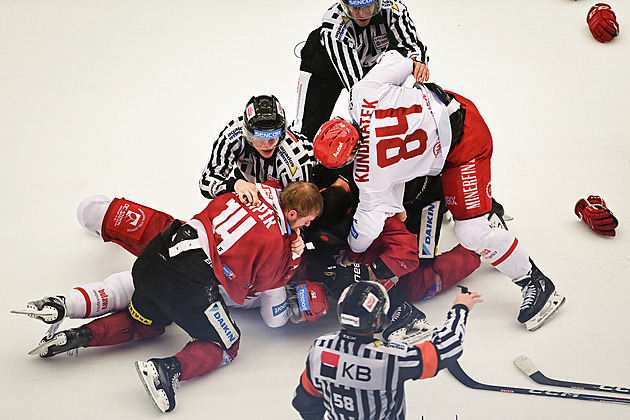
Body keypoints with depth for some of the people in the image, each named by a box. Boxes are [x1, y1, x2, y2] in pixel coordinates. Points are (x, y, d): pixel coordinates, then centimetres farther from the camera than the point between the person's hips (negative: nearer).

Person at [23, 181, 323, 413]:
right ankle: (169, 370, -16)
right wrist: (293, 257, 19)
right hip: (191, 280, -8)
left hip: (156, 254, 8)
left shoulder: (266, 190, 10)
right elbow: (266, 282, 11)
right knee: (225, 344, 9)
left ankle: (82, 335, 11)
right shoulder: (274, 242, -7)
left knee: (146, 323, 32)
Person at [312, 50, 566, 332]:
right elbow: (400, 63, -5)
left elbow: (370, 217, -13)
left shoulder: (369, 171, -27)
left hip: (464, 147, -9)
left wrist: (351, 255, 5)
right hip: (453, 107, 9)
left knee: (471, 232, -8)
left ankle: (535, 284, 6)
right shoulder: (364, 93, -19)